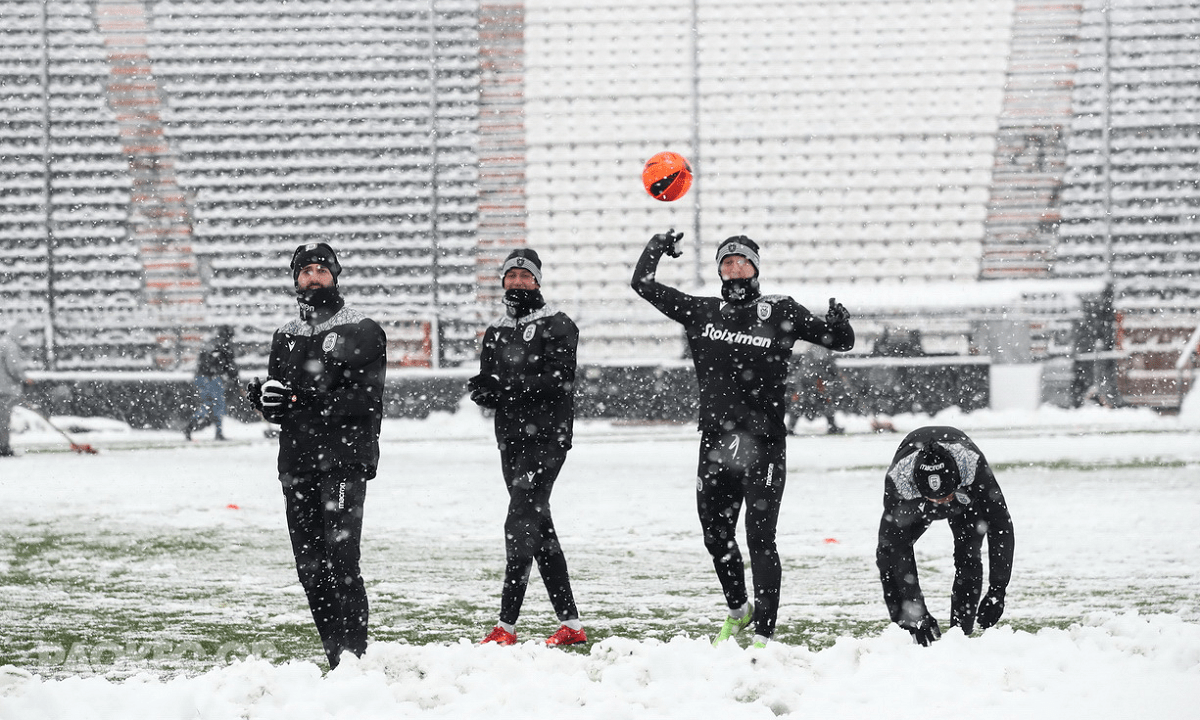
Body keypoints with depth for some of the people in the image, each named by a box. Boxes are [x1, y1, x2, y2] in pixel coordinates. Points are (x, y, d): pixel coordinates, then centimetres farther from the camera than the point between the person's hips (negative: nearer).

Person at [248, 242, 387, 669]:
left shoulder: (363, 331, 3)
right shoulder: (285, 339, 19)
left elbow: (366, 398, -9)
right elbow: (276, 410, 15)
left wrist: (309, 401, -19)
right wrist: (268, 398, -10)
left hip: (345, 459, -6)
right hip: (298, 461, 6)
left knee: (340, 559, -15)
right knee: (309, 566, 4)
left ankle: (353, 656, -15)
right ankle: (336, 656, 11)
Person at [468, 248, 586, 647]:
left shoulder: (557, 326, -3)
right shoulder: (496, 333, 18)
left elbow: (558, 381, -16)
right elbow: (489, 390, 14)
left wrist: (507, 384, -24)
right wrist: (485, 391, -11)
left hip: (547, 437, -7)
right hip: (511, 439, 7)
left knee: (521, 524, -14)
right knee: (539, 527, 8)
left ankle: (507, 625, -17)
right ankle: (571, 624, 14)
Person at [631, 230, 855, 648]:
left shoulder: (781, 312, 2)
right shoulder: (702, 312, 9)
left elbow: (839, 342, 5)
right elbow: (643, 285, 16)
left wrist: (839, 323, -15)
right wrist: (657, 248, 6)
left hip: (764, 445, -4)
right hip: (715, 445, 4)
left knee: (759, 539, -8)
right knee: (716, 536, 14)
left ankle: (763, 633, -7)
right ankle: (738, 611, 37)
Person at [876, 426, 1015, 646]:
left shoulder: (974, 466, -43)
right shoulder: (897, 481, -43)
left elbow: (1000, 527, -34)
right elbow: (896, 547, -36)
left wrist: (997, 591, -37)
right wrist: (917, 610, -39)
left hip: (966, 498, 0)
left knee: (968, 557, -21)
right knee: (889, 552, -19)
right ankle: (905, 631, -10)